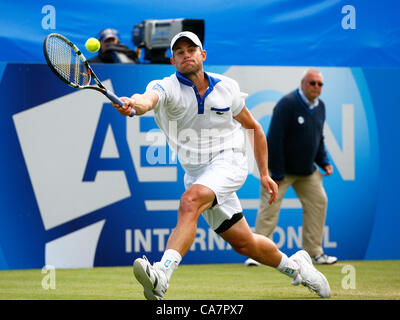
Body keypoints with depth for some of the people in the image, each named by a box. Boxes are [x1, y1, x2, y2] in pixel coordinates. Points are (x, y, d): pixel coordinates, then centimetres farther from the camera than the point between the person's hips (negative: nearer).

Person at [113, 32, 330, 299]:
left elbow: (253, 127, 16)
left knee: (190, 200, -33)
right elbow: (150, 99, -33)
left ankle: (163, 273, -47)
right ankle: (293, 265, 37)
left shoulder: (226, 87, 1)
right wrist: (135, 104, -58)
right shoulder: (166, 87, -6)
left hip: (228, 160, -2)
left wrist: (264, 173, 13)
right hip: (196, 173, 3)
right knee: (243, 243, 8)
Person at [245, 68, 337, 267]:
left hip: (307, 171, 7)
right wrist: (277, 174, -21)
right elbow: (275, 139, -21)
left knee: (318, 202, 5)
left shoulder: (320, 106, 6)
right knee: (270, 207, -12)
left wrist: (323, 162, 8)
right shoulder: (287, 104, -18)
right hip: (282, 168, -7)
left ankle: (314, 252, 12)